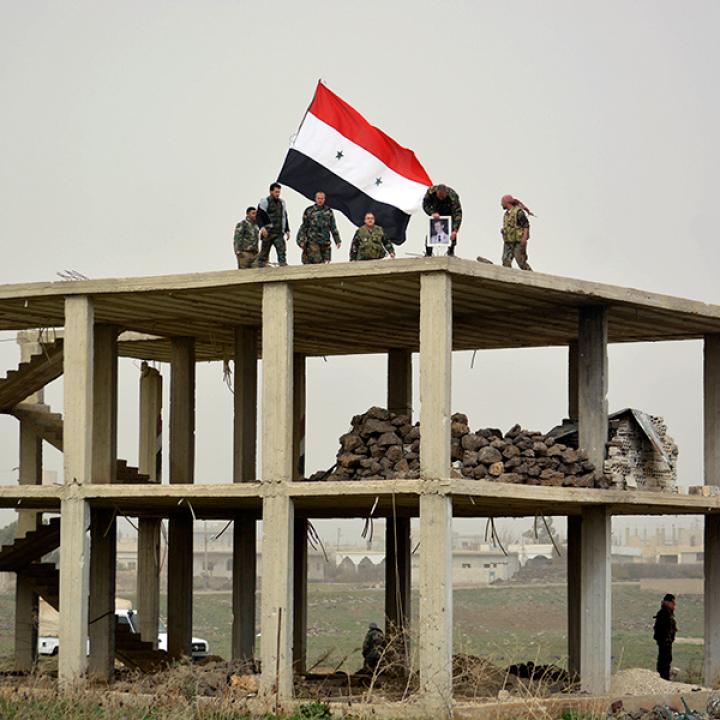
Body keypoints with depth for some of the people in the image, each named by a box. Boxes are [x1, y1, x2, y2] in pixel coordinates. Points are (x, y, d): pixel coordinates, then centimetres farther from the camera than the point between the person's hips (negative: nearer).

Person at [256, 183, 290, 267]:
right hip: (268, 232, -5)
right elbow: (259, 216, -8)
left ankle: (283, 266, -17)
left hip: (279, 233, 5)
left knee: (282, 250, -12)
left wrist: (287, 230, 20)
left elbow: (284, 217, 26)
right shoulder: (265, 202, -1)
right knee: (264, 253, 1)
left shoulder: (281, 203, 18)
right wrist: (262, 227, -24)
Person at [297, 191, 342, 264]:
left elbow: (333, 228, 13)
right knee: (316, 262, -14)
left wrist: (337, 241, 9)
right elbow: (304, 227, 5)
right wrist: (302, 241, 0)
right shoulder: (309, 211, 2)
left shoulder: (328, 211, 10)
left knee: (325, 262, 1)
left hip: (325, 242, 3)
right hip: (313, 242, -3)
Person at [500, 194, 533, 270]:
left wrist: (524, 238, -23)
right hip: (508, 242, 8)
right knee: (506, 261, -6)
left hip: (518, 242, -8)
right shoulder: (506, 214, 17)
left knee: (521, 262, -11)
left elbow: (526, 225, -14)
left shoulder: (518, 212, -9)